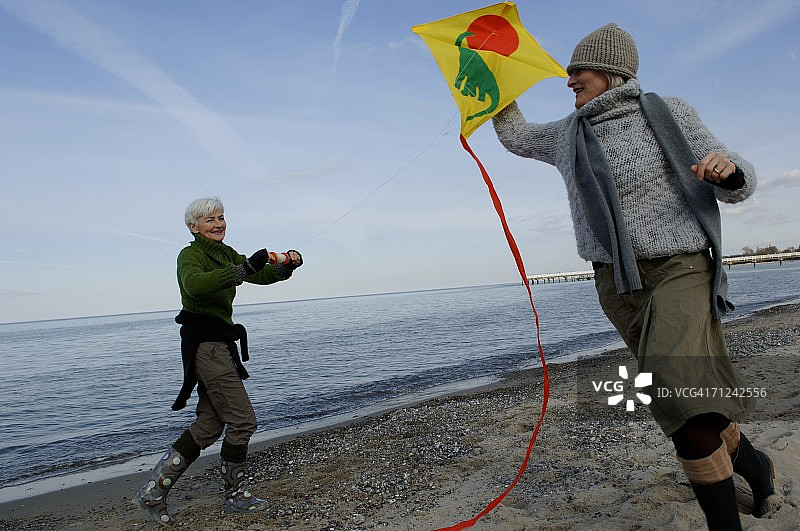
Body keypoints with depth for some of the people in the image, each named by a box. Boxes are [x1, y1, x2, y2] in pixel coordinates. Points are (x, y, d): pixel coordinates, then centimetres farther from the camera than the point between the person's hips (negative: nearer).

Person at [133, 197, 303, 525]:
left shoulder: (226, 254, 16)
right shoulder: (190, 255, -10)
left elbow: (262, 276, 10)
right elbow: (195, 284, -32)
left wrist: (286, 265, -11)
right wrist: (246, 267, -39)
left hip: (219, 344, 9)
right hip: (204, 343, -9)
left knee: (210, 425, 12)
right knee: (242, 421, -4)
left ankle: (153, 491, 21)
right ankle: (235, 496, 14)